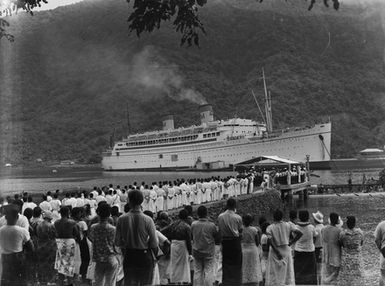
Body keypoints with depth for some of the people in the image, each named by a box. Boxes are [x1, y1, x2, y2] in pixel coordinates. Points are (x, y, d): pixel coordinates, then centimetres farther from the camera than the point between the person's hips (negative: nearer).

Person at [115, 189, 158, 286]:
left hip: (128, 257, 2)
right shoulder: (148, 220, -14)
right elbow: (154, 244, -12)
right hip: (145, 257, -2)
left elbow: (117, 242, -3)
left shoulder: (121, 219, -8)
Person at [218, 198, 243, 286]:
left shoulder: (220, 217, -4)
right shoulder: (238, 217, -11)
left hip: (225, 242, 2)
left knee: (226, 264, 11)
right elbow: (241, 230, -4)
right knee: (236, 265, 9)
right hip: (235, 242, -2)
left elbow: (219, 230, 1)